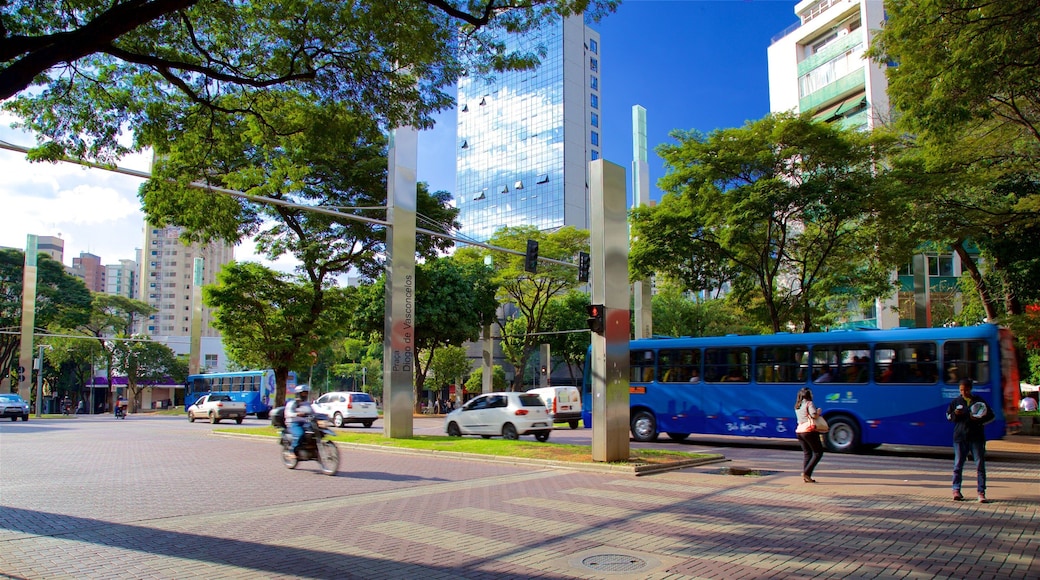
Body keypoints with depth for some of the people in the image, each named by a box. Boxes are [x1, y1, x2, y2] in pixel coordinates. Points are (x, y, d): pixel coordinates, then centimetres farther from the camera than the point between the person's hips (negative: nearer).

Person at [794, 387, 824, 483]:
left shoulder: (797, 406, 16)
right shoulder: (809, 403, -6)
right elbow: (814, 415, -20)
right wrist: (819, 412, 1)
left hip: (799, 431, 7)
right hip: (809, 431, -7)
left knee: (806, 453, 12)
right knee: (818, 452, 2)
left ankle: (806, 477, 7)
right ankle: (806, 472, -9)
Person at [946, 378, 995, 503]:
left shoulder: (979, 401, 4)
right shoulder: (956, 402, 7)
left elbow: (991, 416, 8)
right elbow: (948, 416, 15)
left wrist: (980, 420, -10)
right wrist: (955, 414, -7)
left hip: (977, 437, -1)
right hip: (960, 437, 1)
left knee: (980, 465, -2)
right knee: (958, 464, 2)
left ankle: (981, 492, 1)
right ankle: (956, 490, 8)